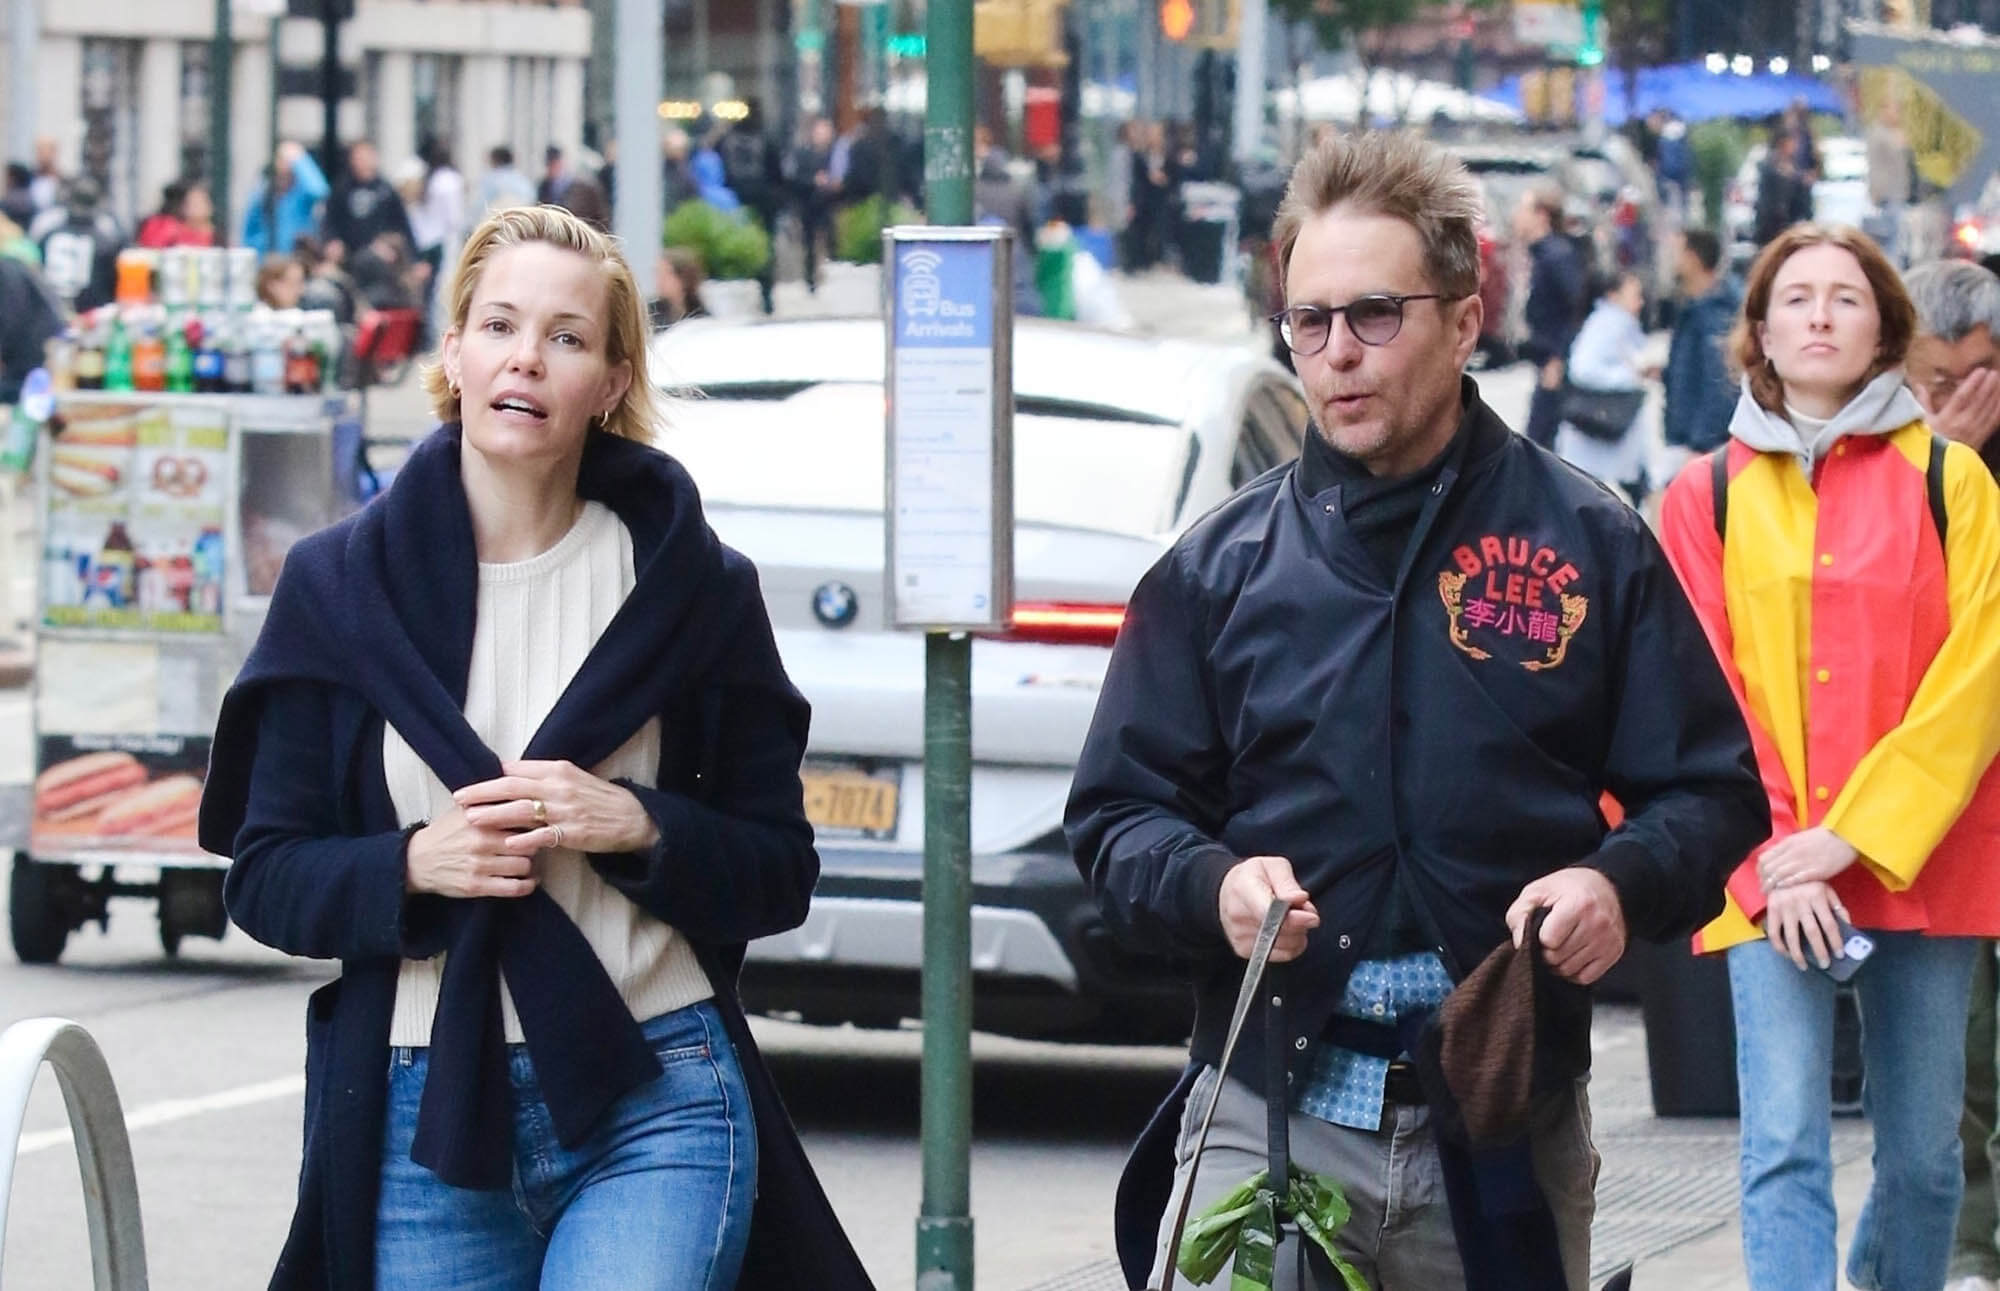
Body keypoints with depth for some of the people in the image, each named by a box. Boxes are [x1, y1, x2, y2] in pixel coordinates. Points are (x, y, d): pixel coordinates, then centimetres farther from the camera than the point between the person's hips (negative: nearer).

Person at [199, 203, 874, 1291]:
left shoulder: (693, 587, 5)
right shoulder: (340, 586, 5)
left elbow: (779, 874, 6)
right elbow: (263, 876, 5)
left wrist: (635, 827, -13)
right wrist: (416, 863, -14)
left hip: (653, 1111, -1)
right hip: (422, 1126, 2)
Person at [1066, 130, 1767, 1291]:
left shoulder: (1589, 546, 5)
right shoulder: (1219, 569, 9)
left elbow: (1713, 793, 6)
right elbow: (1118, 814, 10)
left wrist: (1624, 885, -15)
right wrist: (1212, 883, -12)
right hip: (1268, 1117, 0)